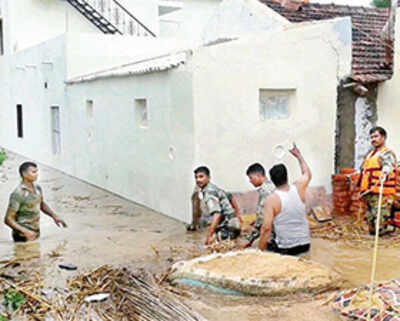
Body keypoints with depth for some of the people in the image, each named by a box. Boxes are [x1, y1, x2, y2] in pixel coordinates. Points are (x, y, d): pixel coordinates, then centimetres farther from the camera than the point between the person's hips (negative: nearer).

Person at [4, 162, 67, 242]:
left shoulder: (37, 188, 2)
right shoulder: (17, 194, -21)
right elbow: (8, 219, -20)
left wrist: (55, 217, 9)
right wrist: (25, 231, -32)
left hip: (36, 235, 7)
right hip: (23, 237, -7)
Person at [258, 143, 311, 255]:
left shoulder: (271, 200, -16)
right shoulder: (299, 188, -4)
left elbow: (266, 228, -21)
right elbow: (307, 174, 19)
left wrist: (260, 250, -13)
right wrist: (298, 155, 29)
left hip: (285, 249, -4)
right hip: (305, 245, 4)